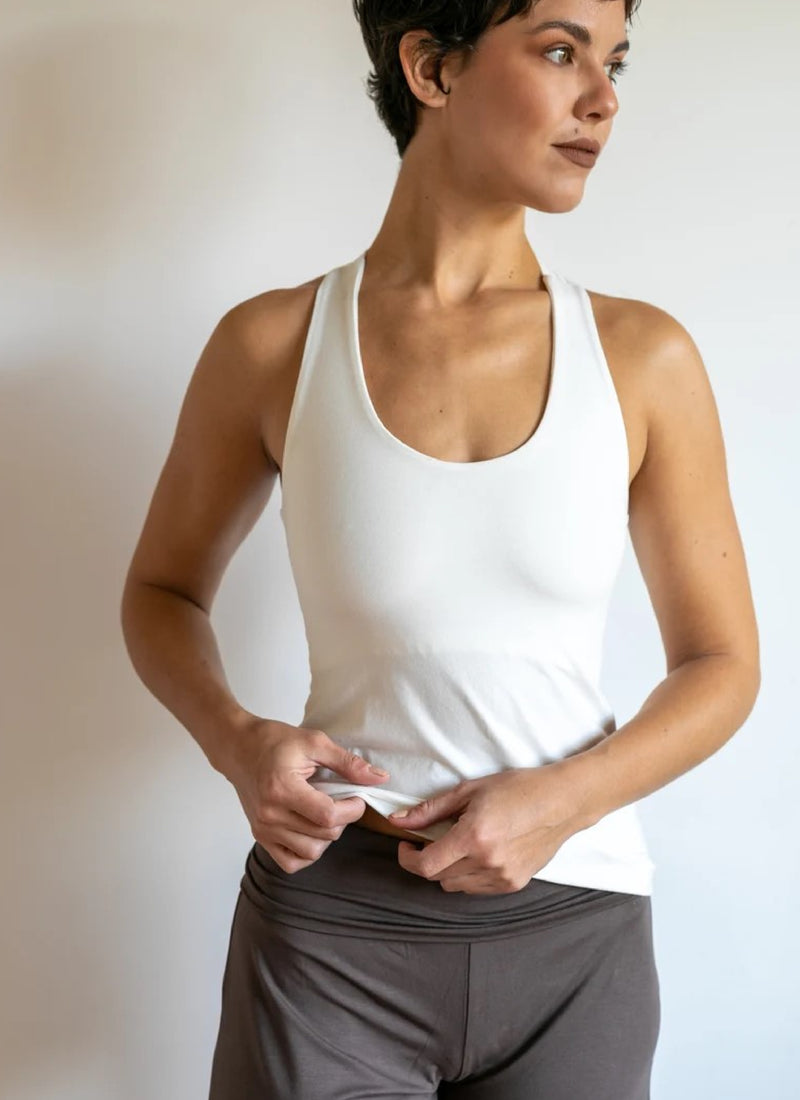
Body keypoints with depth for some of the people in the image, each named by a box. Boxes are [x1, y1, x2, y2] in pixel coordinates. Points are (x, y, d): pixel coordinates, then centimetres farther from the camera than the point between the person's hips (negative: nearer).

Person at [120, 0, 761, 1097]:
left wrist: (563, 800, -13)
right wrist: (237, 743, -9)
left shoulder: (643, 357, -3)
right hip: (329, 930, -1)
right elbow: (162, 590, 10)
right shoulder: (272, 346, -4)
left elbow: (722, 661, 4)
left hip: (576, 931, 1)